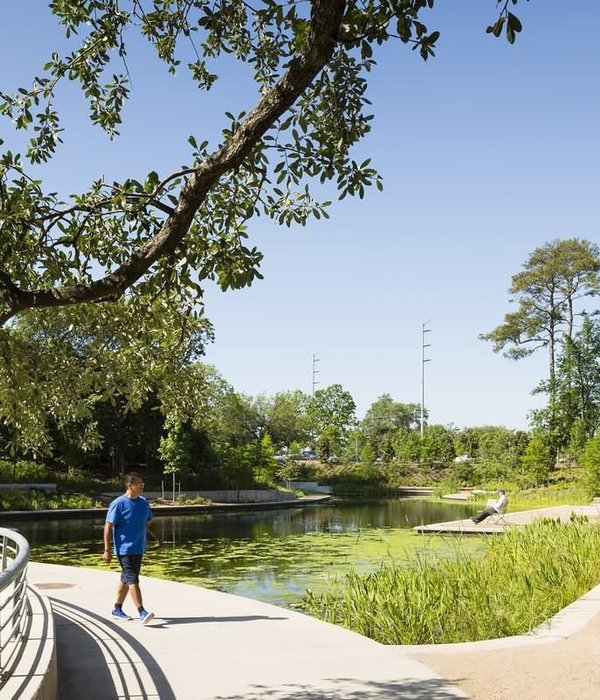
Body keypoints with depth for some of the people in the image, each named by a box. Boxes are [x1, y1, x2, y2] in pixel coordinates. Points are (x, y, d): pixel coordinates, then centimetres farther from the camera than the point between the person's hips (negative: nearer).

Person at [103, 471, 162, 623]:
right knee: (133, 580, -11)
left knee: (126, 579, 16)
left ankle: (117, 609, 27)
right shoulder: (119, 504, -13)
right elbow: (108, 526, -12)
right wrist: (107, 550, -15)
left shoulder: (143, 502, 9)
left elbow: (149, 523, 18)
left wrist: (158, 538, 6)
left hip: (138, 549, 8)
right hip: (125, 549, -8)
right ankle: (142, 612, -13)